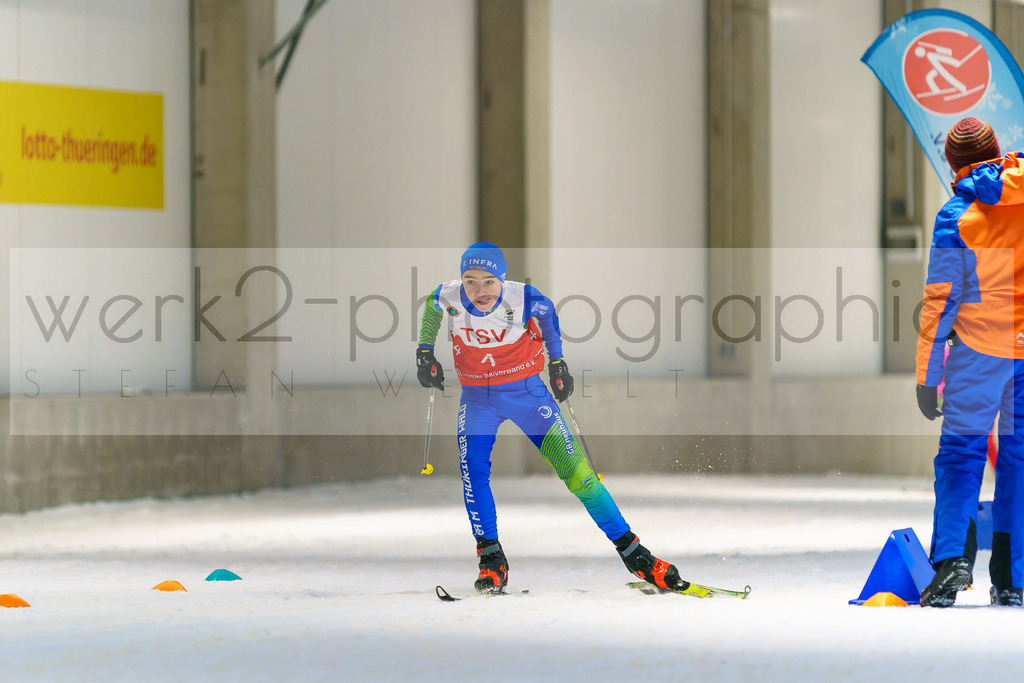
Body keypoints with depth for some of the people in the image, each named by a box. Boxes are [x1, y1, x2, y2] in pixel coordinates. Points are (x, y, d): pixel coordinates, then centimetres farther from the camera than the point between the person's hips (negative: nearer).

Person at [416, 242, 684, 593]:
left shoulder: (521, 299, -23)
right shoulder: (449, 298, -18)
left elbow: (547, 311, 1)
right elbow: (431, 305, 7)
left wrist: (557, 361, 2)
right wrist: (425, 352, 8)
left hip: (526, 391, -1)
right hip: (478, 398, 1)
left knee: (574, 469, -5)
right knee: (473, 469, -20)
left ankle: (631, 551, 3)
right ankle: (492, 561, -6)